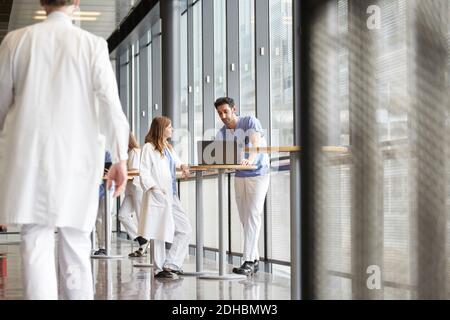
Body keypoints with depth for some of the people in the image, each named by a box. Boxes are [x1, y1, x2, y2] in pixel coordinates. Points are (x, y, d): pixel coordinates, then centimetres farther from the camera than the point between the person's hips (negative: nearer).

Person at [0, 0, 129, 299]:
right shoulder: (92, 45, -1)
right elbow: (110, 104, -5)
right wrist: (121, 158, -1)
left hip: (28, 158, 0)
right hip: (77, 159, 0)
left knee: (36, 246, -1)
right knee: (76, 246, 8)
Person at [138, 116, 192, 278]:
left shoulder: (169, 148, 19)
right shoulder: (149, 148, -5)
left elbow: (175, 163, 25)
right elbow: (144, 171, -10)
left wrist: (182, 166, 1)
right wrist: (153, 187, -22)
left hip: (171, 196, 8)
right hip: (157, 196, -8)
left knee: (185, 229, 3)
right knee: (160, 233, -3)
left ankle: (170, 264, 9)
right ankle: (159, 269, 6)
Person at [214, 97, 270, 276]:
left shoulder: (250, 122, -13)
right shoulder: (222, 134, 3)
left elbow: (256, 143, -30)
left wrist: (250, 159, -50)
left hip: (258, 175, -6)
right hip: (239, 177, 6)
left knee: (252, 217, -15)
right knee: (244, 219, 7)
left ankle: (248, 262, -20)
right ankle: (254, 259, 15)